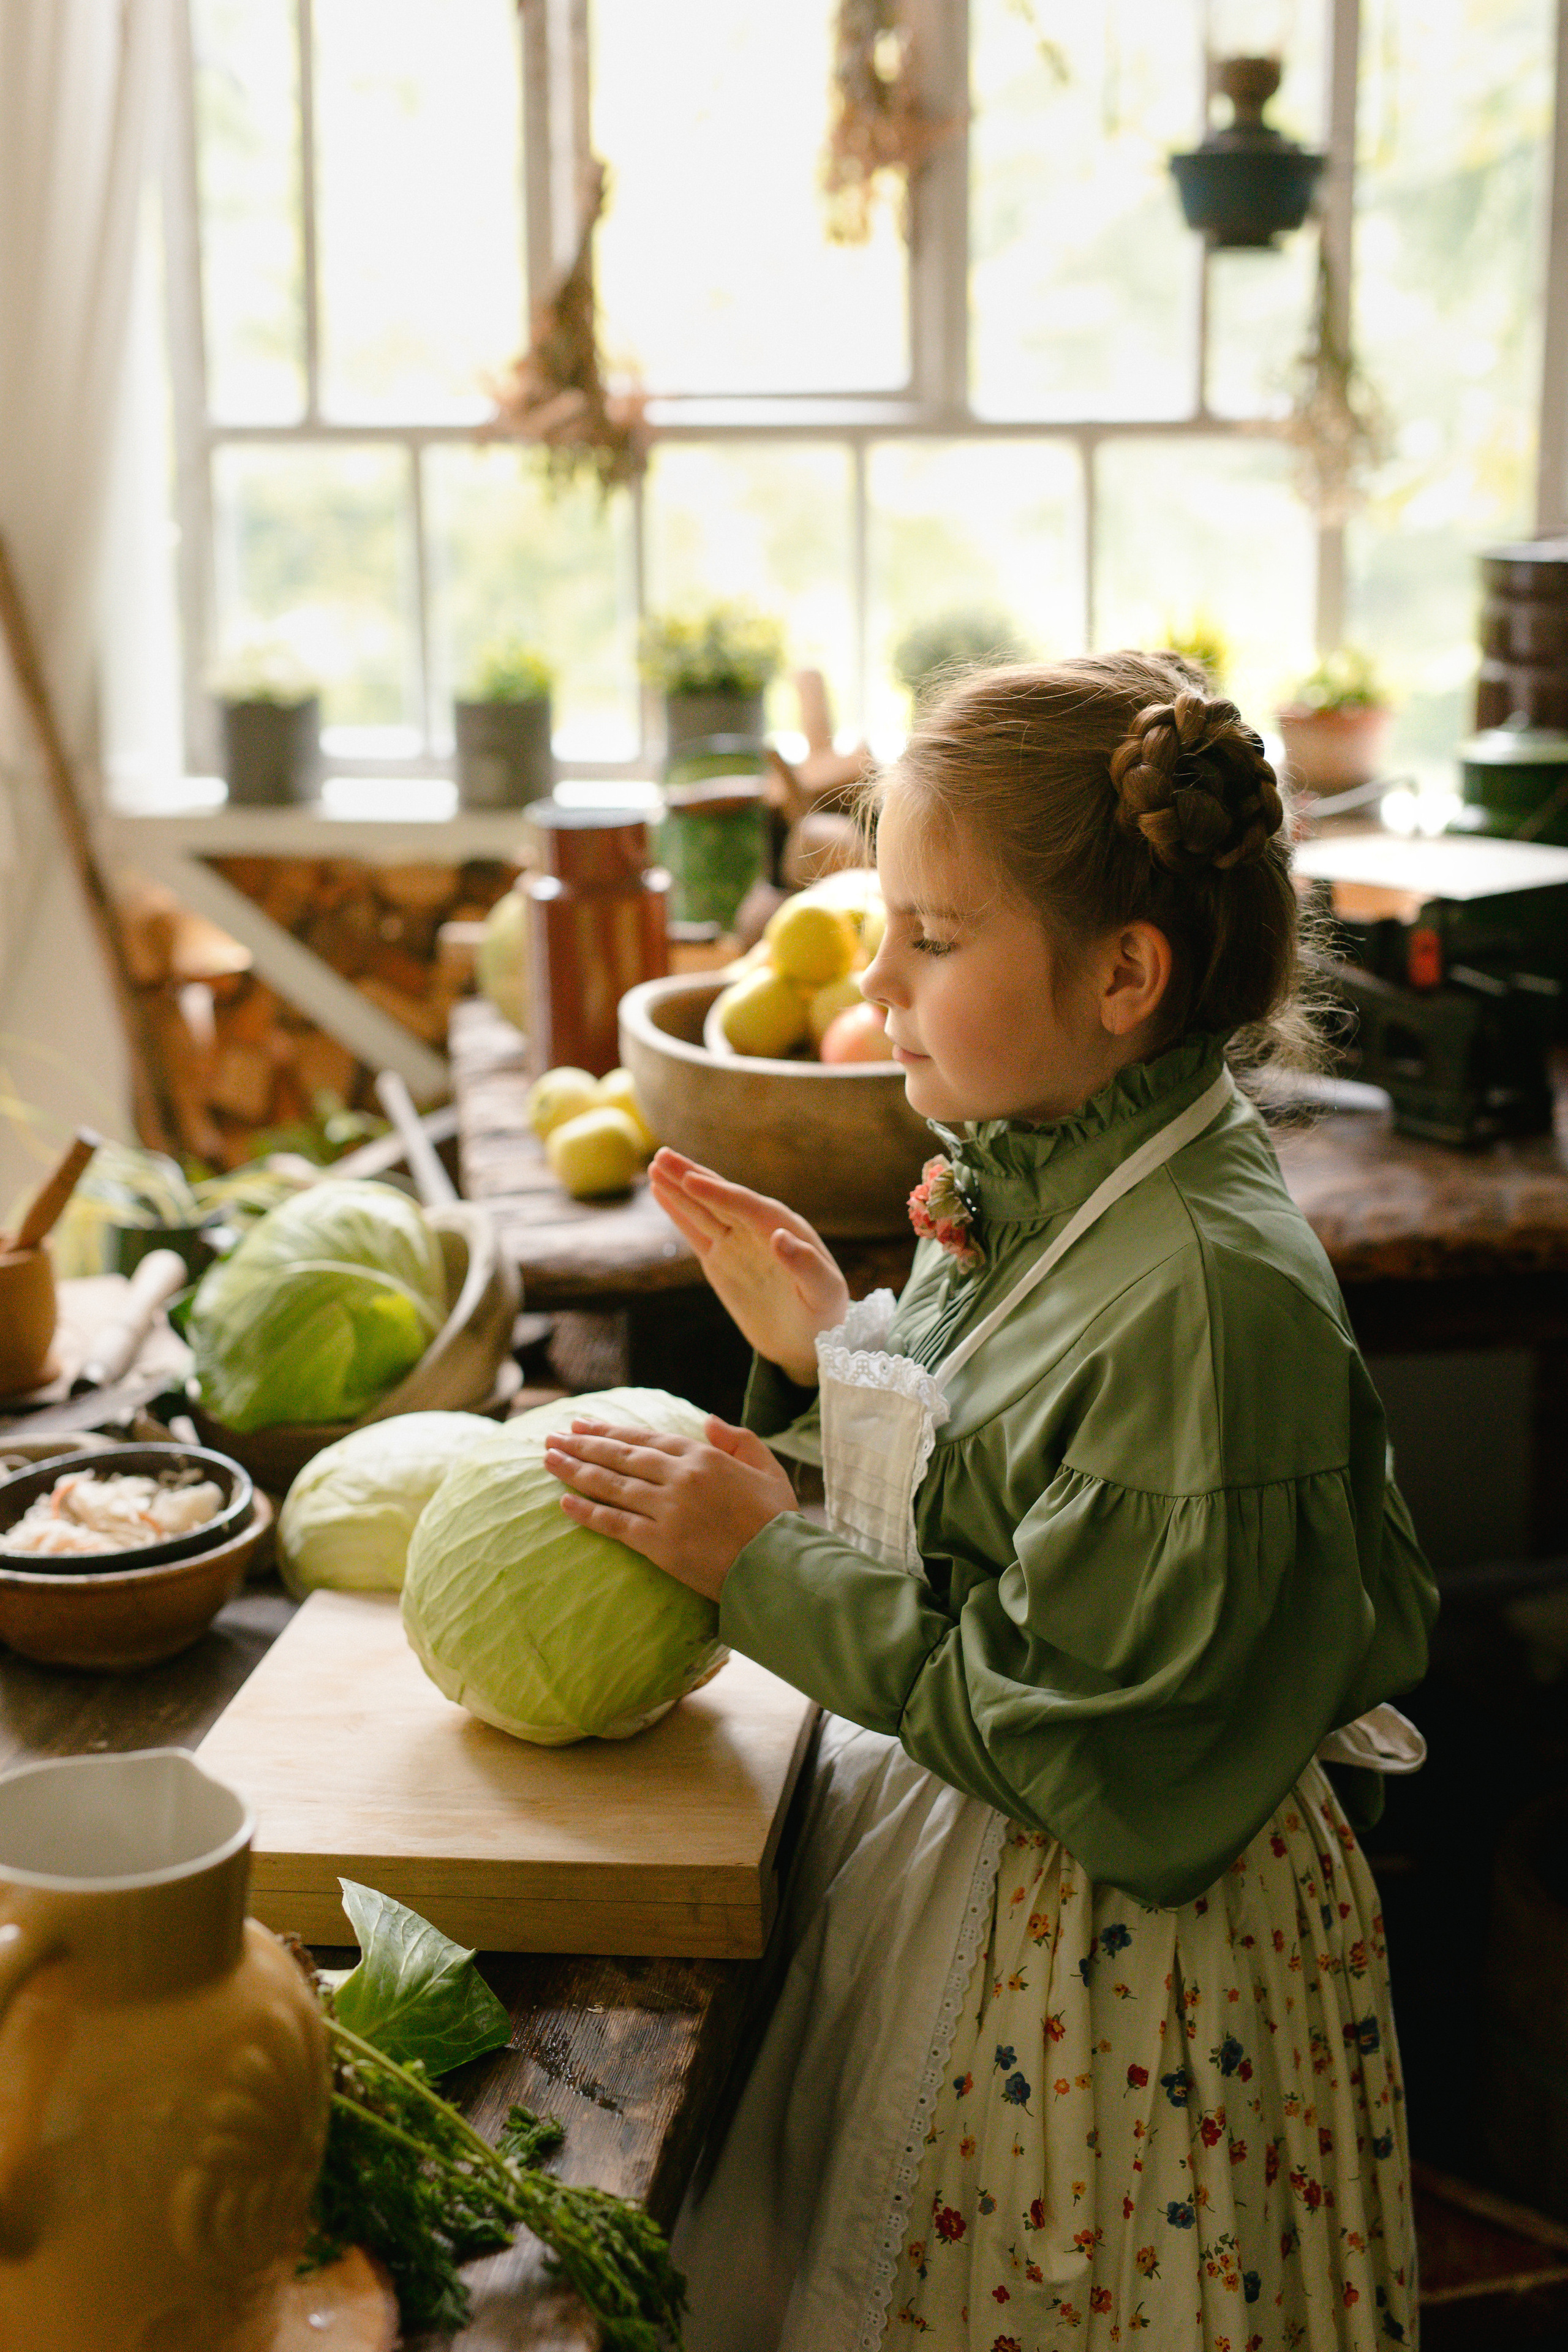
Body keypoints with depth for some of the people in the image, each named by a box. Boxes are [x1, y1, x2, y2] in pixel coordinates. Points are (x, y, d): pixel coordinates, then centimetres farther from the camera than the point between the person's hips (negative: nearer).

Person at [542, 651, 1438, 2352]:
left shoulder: (1211, 1297, -28)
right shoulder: (1035, 1177, -2)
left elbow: (1084, 1747, -26)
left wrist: (767, 1569, -20)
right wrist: (825, 1350, -5)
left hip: (1108, 1953, -8)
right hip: (938, 1855, 8)